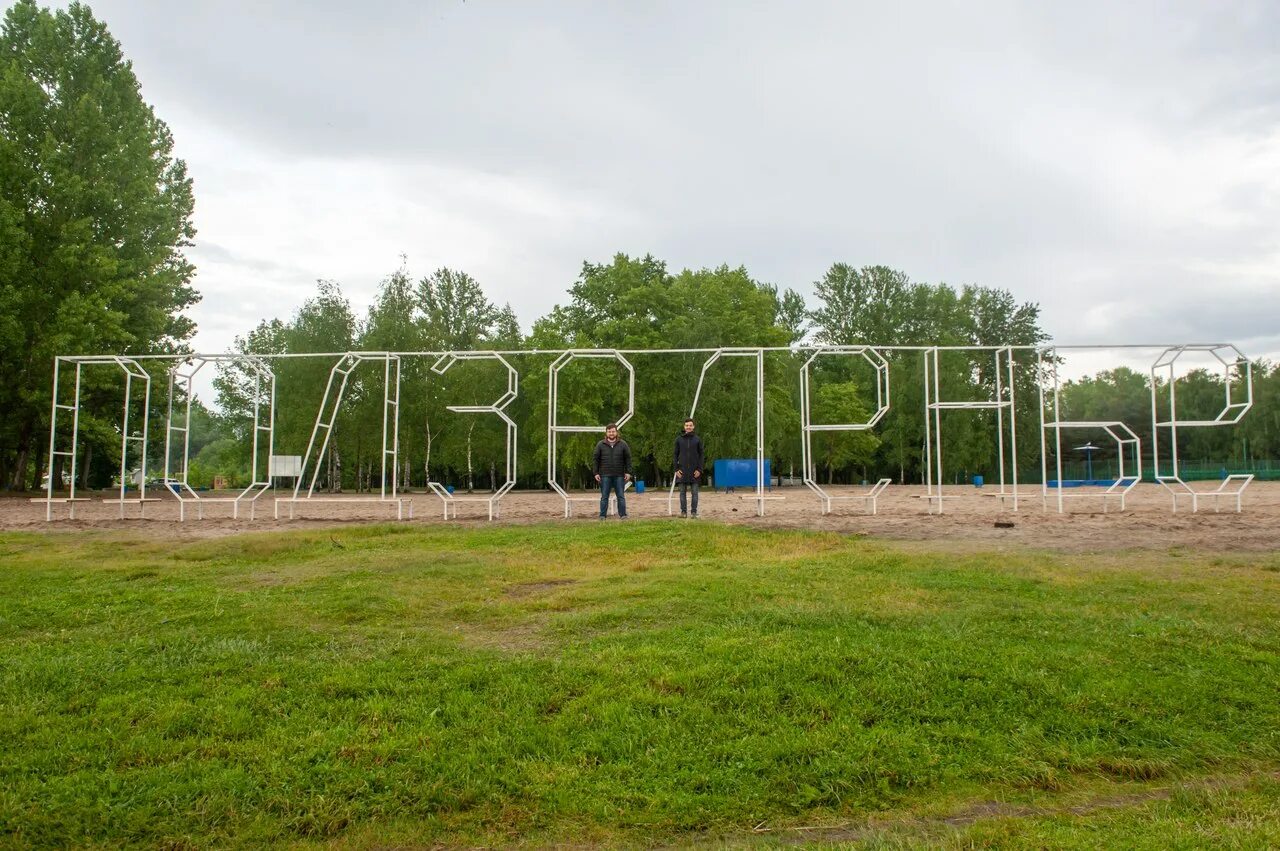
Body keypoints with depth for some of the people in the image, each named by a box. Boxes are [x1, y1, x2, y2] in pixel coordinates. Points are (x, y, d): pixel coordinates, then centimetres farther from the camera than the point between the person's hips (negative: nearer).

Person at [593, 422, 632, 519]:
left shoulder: (623, 444, 5)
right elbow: (595, 459, 5)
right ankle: (602, 516, 8)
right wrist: (596, 473, -2)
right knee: (604, 497, 4)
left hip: (619, 475, 0)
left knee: (621, 496, 4)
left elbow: (628, 459, 6)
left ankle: (623, 515, 10)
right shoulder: (600, 445, 4)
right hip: (605, 475, 0)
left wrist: (628, 472, -2)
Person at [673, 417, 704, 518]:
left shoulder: (697, 439, 3)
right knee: (682, 492, 3)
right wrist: (676, 469, -3)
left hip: (694, 470, 0)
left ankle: (694, 512, 7)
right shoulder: (679, 439, 4)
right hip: (682, 470, 0)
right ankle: (683, 511, 9)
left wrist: (699, 469, -6)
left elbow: (701, 455, 3)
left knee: (694, 492, 2)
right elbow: (675, 455, 5)